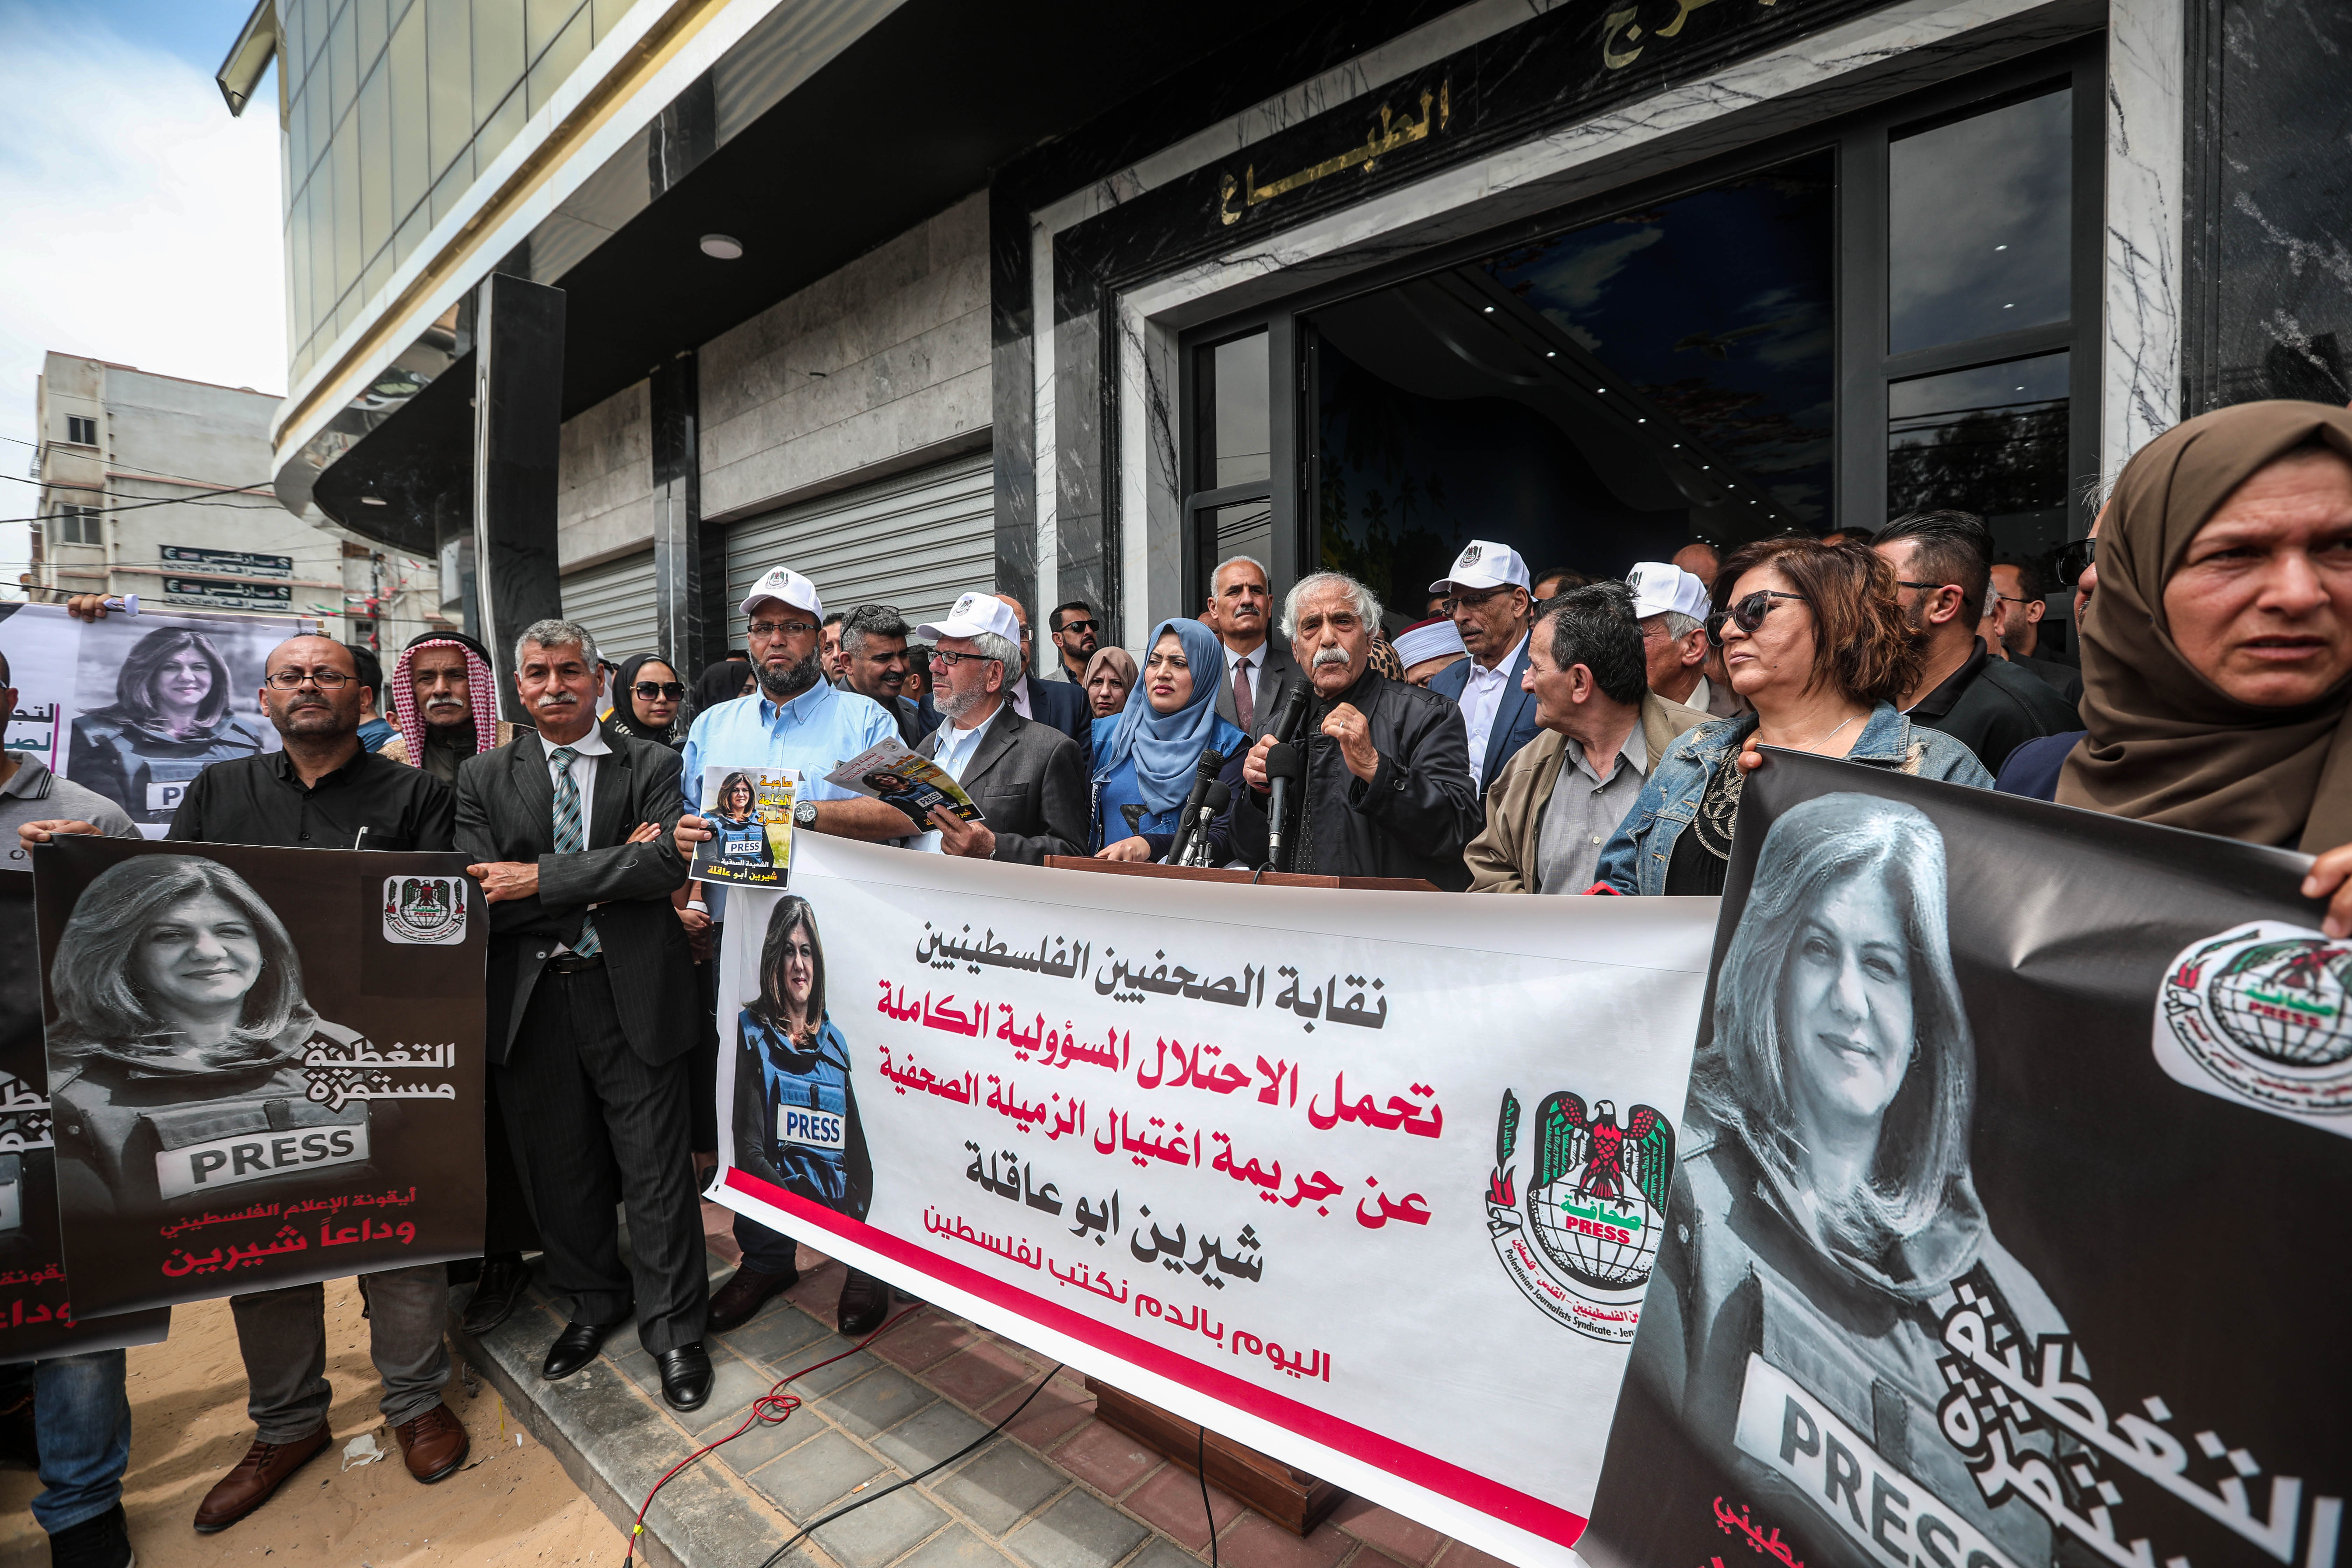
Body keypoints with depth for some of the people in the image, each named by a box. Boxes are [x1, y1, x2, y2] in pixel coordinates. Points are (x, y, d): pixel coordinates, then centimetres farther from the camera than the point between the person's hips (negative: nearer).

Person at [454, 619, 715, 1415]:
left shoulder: (652, 766, 0)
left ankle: (673, 1328, 24)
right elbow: (477, 897, -5)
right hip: (530, 1000, 3)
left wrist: (541, 879, -17)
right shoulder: (483, 777, 6)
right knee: (559, 1169, 17)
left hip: (631, 996, -2)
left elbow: (667, 864, -14)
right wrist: (609, 871, -13)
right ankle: (594, 1301, 41)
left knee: (655, 1169, 5)